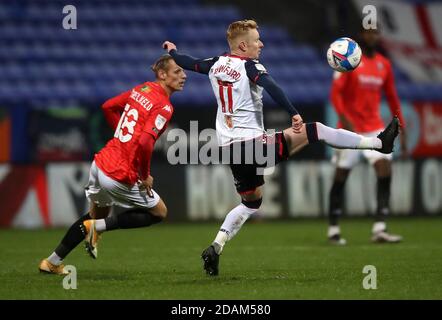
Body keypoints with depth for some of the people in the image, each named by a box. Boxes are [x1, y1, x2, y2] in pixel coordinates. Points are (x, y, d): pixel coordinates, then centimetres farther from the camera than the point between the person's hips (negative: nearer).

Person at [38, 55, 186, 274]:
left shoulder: (142, 89, 8)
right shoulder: (164, 106, -17)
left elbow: (108, 106, 19)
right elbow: (145, 142, -29)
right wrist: (145, 176, -15)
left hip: (101, 163, 8)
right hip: (120, 177, -8)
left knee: (98, 213, 30)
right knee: (159, 213, 13)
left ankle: (52, 262, 37)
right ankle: (97, 227, 3)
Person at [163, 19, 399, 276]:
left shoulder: (217, 64, 10)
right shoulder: (249, 65, -9)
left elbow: (189, 63, 25)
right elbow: (272, 87, -27)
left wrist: (173, 51, 45)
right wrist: (294, 114, -30)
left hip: (230, 148, 8)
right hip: (253, 142, -7)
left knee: (251, 202, 22)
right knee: (314, 130, -8)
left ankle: (216, 247, 10)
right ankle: (380, 143, -11)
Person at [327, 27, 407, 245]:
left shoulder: (384, 64, 9)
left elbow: (392, 98, 16)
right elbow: (335, 92, -11)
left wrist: (402, 130, 12)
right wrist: (344, 119, -25)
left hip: (375, 128, 4)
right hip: (350, 128, -4)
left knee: (385, 171, -13)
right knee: (341, 175, 2)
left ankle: (379, 229, -15)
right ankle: (333, 230, 14)